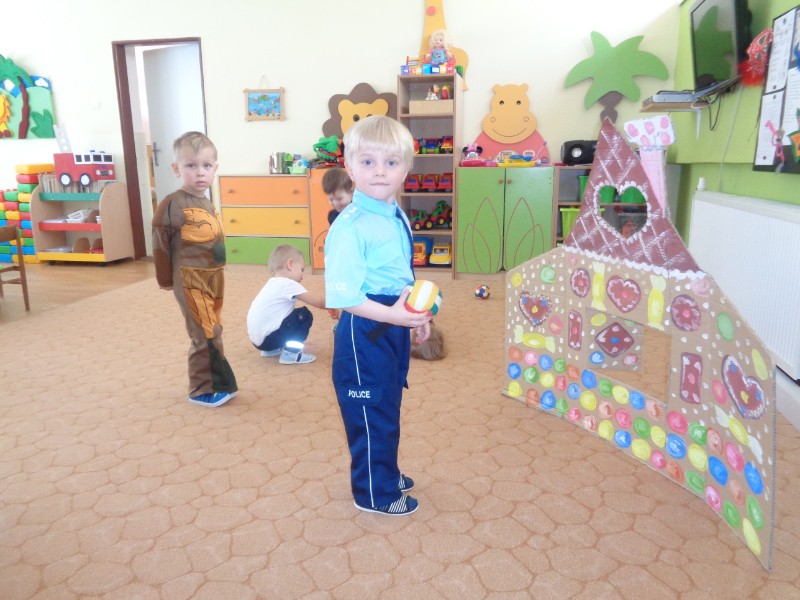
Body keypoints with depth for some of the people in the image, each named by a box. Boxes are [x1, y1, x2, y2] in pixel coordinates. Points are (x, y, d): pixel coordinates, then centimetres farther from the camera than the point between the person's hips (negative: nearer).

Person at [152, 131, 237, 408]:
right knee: (207, 335, -4)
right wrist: (166, 280, -6)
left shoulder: (207, 203, 9)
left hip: (213, 277, 8)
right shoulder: (173, 205, -15)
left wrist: (216, 276, 15)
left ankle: (210, 384, 31)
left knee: (211, 333, 17)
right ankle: (203, 389, 11)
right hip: (191, 279, -8)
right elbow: (160, 245, -11)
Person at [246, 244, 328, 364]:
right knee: (305, 316, -4)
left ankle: (272, 349, 21)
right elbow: (317, 301, -14)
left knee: (294, 315, 24)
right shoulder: (288, 284, -14)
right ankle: (290, 353, -4)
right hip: (266, 338, -9)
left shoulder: (274, 284, 15)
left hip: (257, 338, 9)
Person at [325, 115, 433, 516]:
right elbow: (343, 296, -25)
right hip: (364, 333, -8)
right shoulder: (350, 227, -22)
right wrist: (394, 315, -27)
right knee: (371, 414, 7)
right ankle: (374, 493, 28)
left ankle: (386, 472, 45)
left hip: (395, 328, 9)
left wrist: (418, 313, 8)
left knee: (388, 407, 23)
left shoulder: (397, 218, 5)